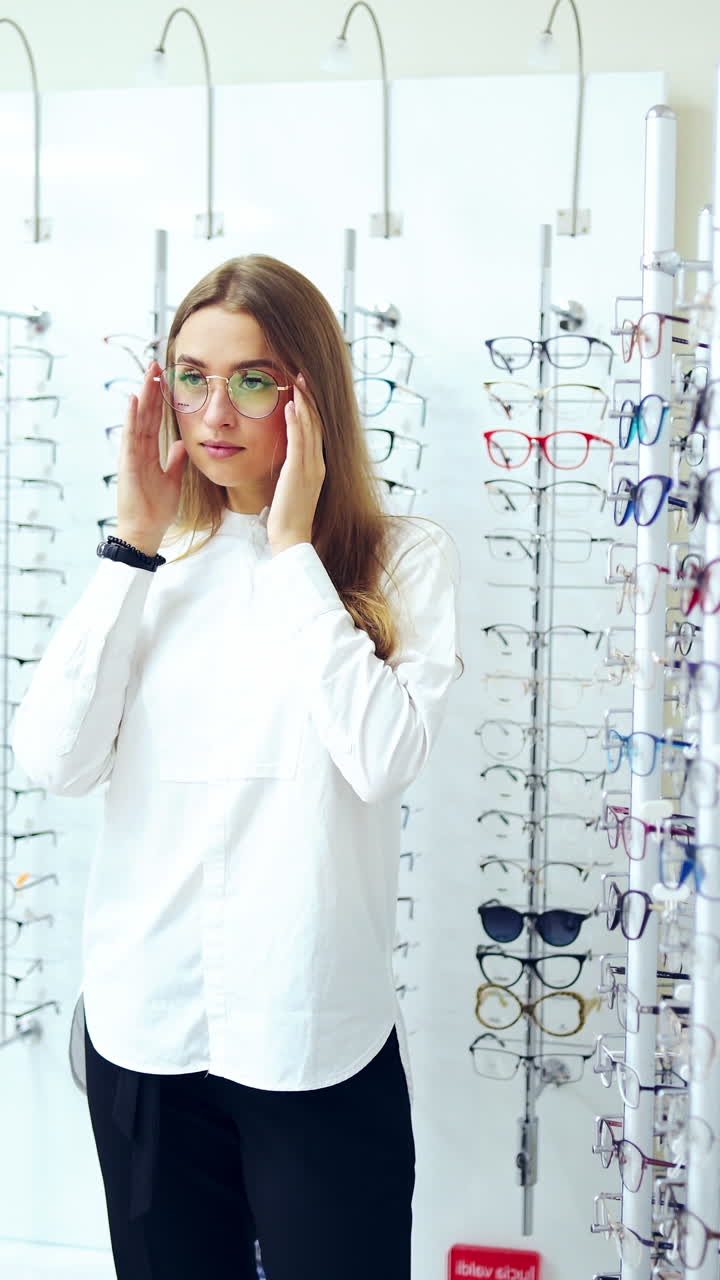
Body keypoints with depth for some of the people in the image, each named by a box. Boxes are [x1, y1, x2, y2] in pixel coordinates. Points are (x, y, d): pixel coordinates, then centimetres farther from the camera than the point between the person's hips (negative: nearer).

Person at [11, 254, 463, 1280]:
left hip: (318, 1039, -3)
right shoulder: (157, 563, 5)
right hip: (143, 1031, 3)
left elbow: (383, 758, -20)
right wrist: (135, 545, -9)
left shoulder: (404, 556, -5)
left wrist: (292, 543, -15)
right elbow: (55, 761, -7)